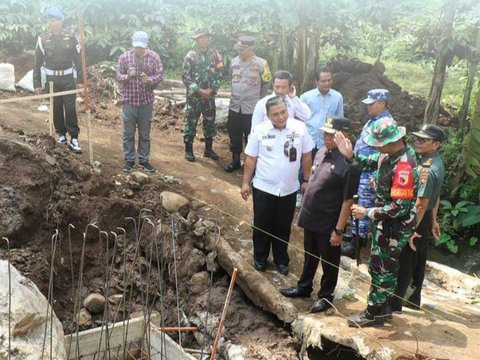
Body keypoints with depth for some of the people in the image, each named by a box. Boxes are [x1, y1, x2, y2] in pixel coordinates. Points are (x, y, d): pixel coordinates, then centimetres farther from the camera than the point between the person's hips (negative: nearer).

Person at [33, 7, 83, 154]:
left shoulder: (70, 38, -3)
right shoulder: (42, 39, -3)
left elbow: (78, 59, 2)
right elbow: (37, 63, 1)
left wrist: (80, 80, -1)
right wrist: (37, 84, 0)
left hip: (68, 78, -1)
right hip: (51, 79, 1)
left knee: (70, 108, -3)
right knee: (56, 108, 8)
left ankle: (74, 138, 0)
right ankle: (61, 133, 23)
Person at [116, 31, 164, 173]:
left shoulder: (154, 57, -3)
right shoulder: (124, 57, -2)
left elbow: (160, 75, -4)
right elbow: (118, 76, 0)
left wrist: (149, 80, -24)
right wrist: (126, 77, -23)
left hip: (146, 101, 0)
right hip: (129, 100, 0)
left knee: (145, 134, 10)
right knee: (128, 133, 7)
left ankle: (143, 160, 21)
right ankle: (129, 160, 18)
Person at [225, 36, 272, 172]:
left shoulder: (261, 63, -12)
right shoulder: (234, 61, 1)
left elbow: (266, 83, 0)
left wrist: (257, 100, 7)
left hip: (252, 109, -4)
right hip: (234, 107, 4)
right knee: (234, 137, 14)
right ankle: (235, 161, 31)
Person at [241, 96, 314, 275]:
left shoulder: (299, 128, -9)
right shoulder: (259, 130, -11)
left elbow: (306, 156, 1)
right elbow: (250, 158, -3)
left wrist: (307, 180, 4)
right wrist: (245, 183, -1)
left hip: (289, 189, 1)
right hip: (263, 188, -1)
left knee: (283, 227, 15)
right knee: (262, 226, 13)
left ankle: (281, 260, 34)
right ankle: (260, 258, 33)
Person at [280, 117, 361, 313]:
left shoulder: (349, 163, -22)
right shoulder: (321, 153, 2)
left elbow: (348, 201, -20)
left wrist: (339, 230, -18)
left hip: (328, 223, -7)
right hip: (310, 218, 7)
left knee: (329, 262, 13)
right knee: (310, 256, 24)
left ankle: (326, 296, 31)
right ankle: (304, 287, 42)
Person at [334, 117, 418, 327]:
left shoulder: (404, 167, -31)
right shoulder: (390, 153, -3)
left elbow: (400, 207, -31)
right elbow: (369, 164, 13)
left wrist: (366, 213, -22)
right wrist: (350, 155, -7)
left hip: (396, 226, -9)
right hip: (385, 221, 9)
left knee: (384, 269, 6)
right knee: (377, 265, 20)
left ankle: (374, 313, 22)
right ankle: (381, 308, 36)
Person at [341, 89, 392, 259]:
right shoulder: (374, 120, 11)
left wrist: (376, 176, -26)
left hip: (369, 173, -10)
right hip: (359, 170, 10)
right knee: (356, 205, 19)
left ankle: (357, 243, 10)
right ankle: (356, 235, 33)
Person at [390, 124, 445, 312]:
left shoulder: (427, 170, -27)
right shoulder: (437, 163, 6)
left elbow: (421, 204, -28)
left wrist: (411, 230, -24)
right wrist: (433, 220, 21)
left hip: (416, 220, -10)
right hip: (426, 219, 10)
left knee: (403, 263, 0)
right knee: (418, 261, 18)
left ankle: (394, 303, 9)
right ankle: (413, 299, 31)